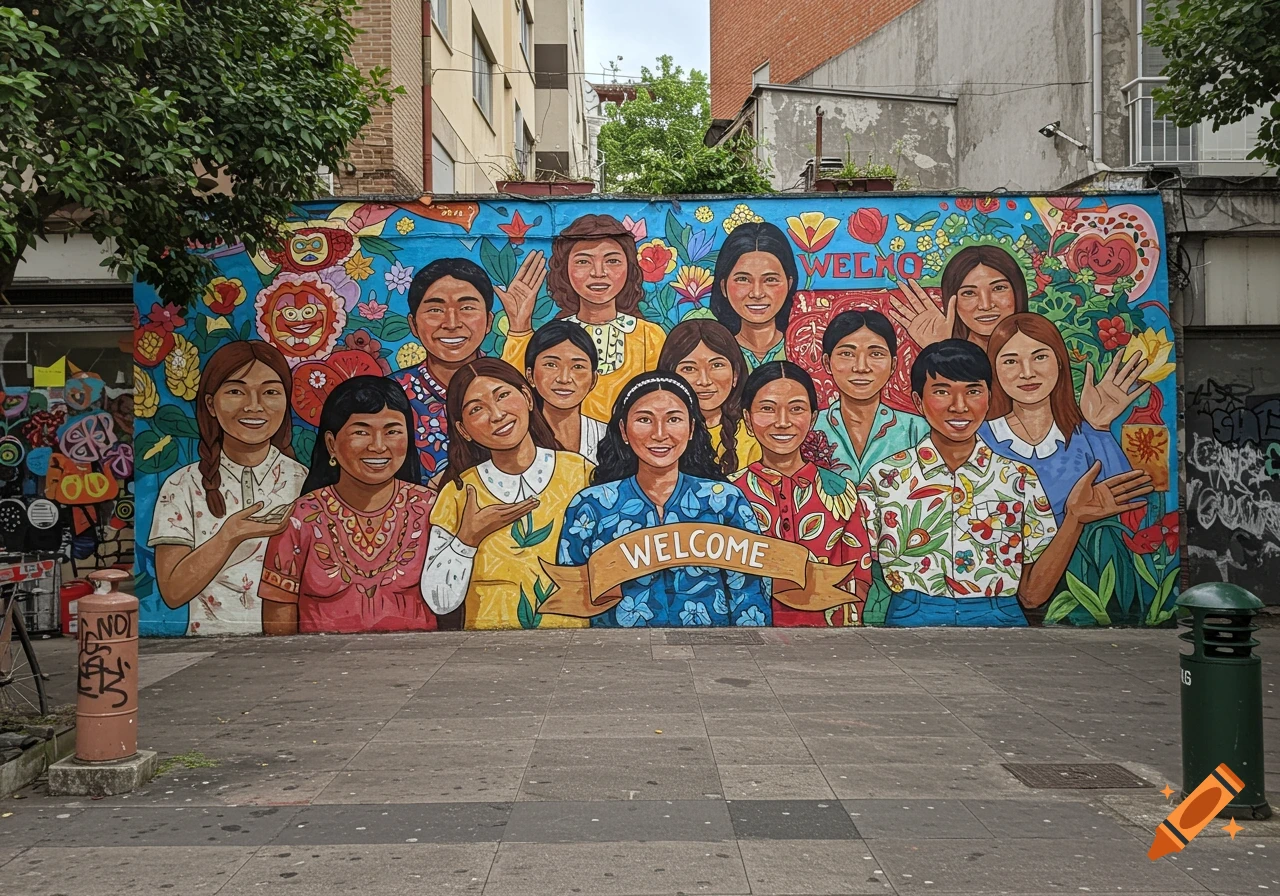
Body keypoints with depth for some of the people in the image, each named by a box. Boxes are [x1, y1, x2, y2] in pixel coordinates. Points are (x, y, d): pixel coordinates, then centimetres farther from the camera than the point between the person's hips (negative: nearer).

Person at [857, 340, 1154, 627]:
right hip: (911, 618, 1)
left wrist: (1074, 518, -5)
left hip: (999, 618, -1)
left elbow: (1032, 594, 4)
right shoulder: (885, 478, 3)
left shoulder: (1020, 479, 6)